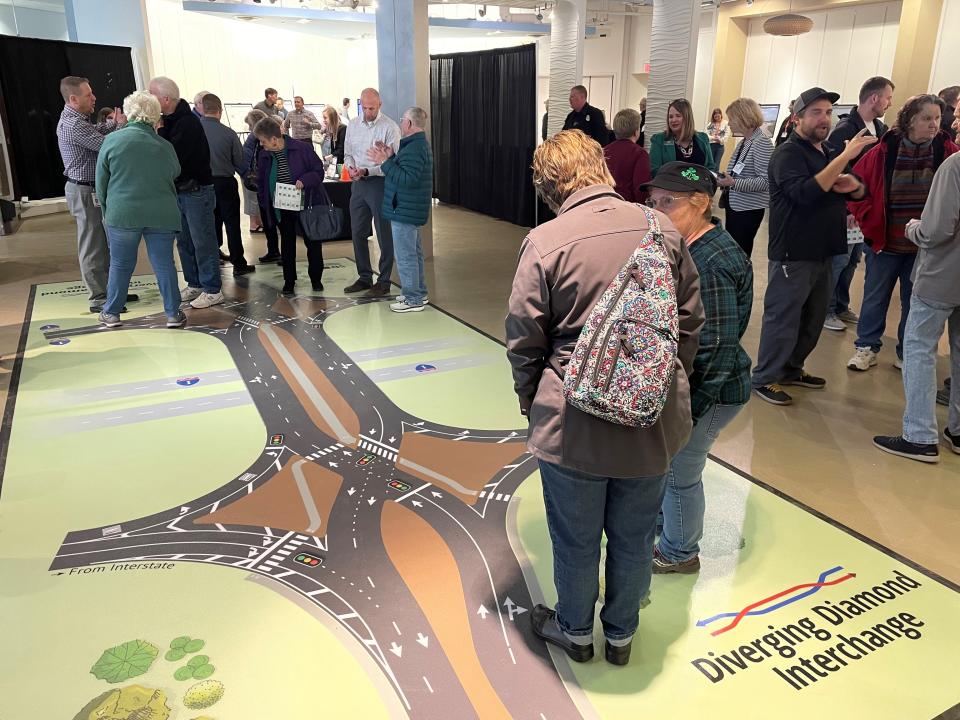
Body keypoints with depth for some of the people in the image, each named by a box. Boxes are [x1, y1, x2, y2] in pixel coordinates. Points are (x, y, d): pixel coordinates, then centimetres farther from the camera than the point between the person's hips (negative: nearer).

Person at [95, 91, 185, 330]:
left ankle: (112, 313, 22)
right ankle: (173, 314, 11)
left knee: (120, 265, 11)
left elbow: (101, 182, 4)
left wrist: (106, 207, 17)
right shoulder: (164, 146, -1)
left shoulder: (112, 140, -3)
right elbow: (175, 173, 15)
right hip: (161, 215, 0)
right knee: (164, 264, 7)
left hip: (123, 213, 0)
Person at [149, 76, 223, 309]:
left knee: (203, 242, -3)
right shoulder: (168, 121, 10)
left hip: (196, 191, -9)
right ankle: (194, 285, 25)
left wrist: (157, 131, -15)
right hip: (179, 191, 9)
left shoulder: (187, 123, -18)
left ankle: (212, 290, 4)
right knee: (184, 242, 14)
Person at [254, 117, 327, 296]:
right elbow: (261, 183, 10)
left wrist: (304, 180, -27)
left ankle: (316, 279, 22)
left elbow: (318, 171, -10)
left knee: (313, 243, 6)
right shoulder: (264, 156, 0)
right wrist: (265, 204, 3)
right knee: (287, 244, 10)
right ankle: (289, 281, 22)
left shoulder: (302, 149, -14)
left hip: (308, 205, -3)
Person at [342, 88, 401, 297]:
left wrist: (366, 171, -22)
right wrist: (350, 167, -5)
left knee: (384, 235, 1)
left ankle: (384, 281, 11)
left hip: (380, 183, -6)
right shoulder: (353, 125, 9)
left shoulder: (390, 127, -10)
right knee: (358, 233, 11)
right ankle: (364, 277, 25)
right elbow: (348, 153, 17)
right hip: (358, 184, 6)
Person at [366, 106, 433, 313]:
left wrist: (385, 162, -27)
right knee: (413, 252, 18)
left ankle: (413, 300, 2)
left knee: (405, 255, -5)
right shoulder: (419, 144, 15)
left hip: (405, 211, -11)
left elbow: (407, 179, -30)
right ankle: (418, 292, 29)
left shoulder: (414, 149, -21)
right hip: (411, 209, 11)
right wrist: (391, 157, 9)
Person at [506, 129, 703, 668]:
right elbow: (691, 321, 5)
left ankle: (575, 630, 42)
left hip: (573, 421, -3)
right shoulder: (663, 230, -2)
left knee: (576, 539, 19)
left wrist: (532, 405, 8)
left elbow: (524, 341, -10)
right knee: (634, 537, 22)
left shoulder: (546, 241, -14)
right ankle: (622, 634, 43)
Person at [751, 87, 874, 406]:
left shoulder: (829, 152, 16)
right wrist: (845, 157, -29)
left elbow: (858, 194, 20)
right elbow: (805, 193, -28)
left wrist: (853, 184, -4)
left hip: (824, 252, 9)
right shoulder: (788, 153, -11)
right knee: (782, 318, -4)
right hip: (793, 254, -9)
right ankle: (764, 378, 6)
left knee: (813, 319, 15)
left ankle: (791, 369, 28)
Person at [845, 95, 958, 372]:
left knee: (916, 303, 11)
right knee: (875, 298, 11)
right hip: (884, 242, -1)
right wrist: (868, 220, -7)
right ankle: (867, 347, 25)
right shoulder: (885, 151, -7)